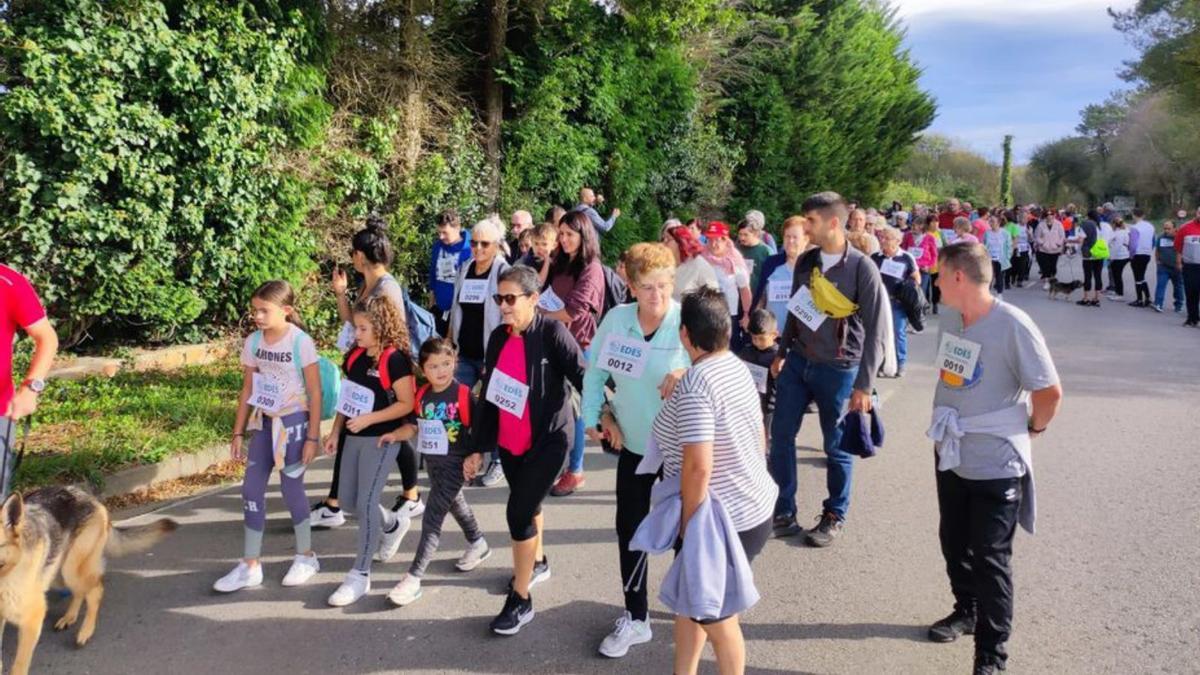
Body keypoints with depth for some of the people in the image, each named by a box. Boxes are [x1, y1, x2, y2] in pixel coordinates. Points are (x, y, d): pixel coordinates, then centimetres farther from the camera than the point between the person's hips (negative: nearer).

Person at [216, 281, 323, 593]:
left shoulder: (301, 342, -16)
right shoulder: (253, 342, 0)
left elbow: (315, 393, -12)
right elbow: (247, 390, 8)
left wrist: (312, 437, -13)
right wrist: (238, 433, 7)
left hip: (293, 422, -5)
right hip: (264, 422, 5)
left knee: (291, 489, 2)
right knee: (251, 489, 3)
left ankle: (306, 557, 23)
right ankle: (250, 566, 15)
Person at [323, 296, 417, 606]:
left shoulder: (394, 359, -16)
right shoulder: (355, 356, 6)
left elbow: (407, 403, -17)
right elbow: (347, 397, 14)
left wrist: (369, 419, -22)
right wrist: (335, 432, 9)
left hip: (382, 438, -8)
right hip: (354, 436, 8)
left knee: (366, 502, -8)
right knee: (348, 496, 14)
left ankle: (360, 575, 2)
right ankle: (394, 525, 41)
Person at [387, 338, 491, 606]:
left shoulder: (464, 394, -18)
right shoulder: (422, 395, -1)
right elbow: (415, 426, 7)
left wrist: (476, 456, -23)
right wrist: (395, 434, -11)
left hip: (455, 463, -7)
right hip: (431, 461, 7)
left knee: (432, 518, -8)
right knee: (454, 503, 25)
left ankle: (414, 578, -4)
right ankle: (478, 544, 49)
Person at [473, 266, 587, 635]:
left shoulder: (552, 332, -16)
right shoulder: (498, 337, 3)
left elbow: (581, 376, -19)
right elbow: (489, 393, 9)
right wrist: (479, 445, 10)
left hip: (547, 440, -6)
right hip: (509, 442, 7)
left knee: (518, 511, -9)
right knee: (527, 504, 22)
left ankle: (521, 600, 5)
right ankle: (537, 562, 48)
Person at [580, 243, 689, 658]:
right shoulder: (616, 318, -8)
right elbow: (595, 370, 4)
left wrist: (687, 377, -36)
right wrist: (594, 417, -1)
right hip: (633, 443, 4)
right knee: (630, 529, 13)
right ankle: (636, 618, 31)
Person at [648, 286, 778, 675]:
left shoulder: (695, 384, -25)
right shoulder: (737, 367, 3)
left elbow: (698, 467, -28)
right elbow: (759, 439, 13)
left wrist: (689, 525, -16)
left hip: (724, 521, -9)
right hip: (753, 507, 9)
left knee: (715, 615, 14)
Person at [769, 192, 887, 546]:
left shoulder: (862, 268, -13)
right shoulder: (805, 261, 4)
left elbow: (874, 331, -11)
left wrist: (864, 385, -12)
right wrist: (781, 354, 17)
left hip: (837, 370, -5)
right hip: (798, 362, 5)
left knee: (837, 447, 8)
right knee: (781, 436, 5)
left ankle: (834, 517, 26)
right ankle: (782, 513, 19)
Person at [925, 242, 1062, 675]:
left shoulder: (1013, 326, -22)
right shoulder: (951, 322, 0)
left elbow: (1049, 392, -16)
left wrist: (1031, 430, -3)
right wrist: (945, 427, 13)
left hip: (995, 464, -7)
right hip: (950, 456, 7)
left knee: (990, 560, 3)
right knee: (954, 544, 21)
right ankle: (966, 611, 44)